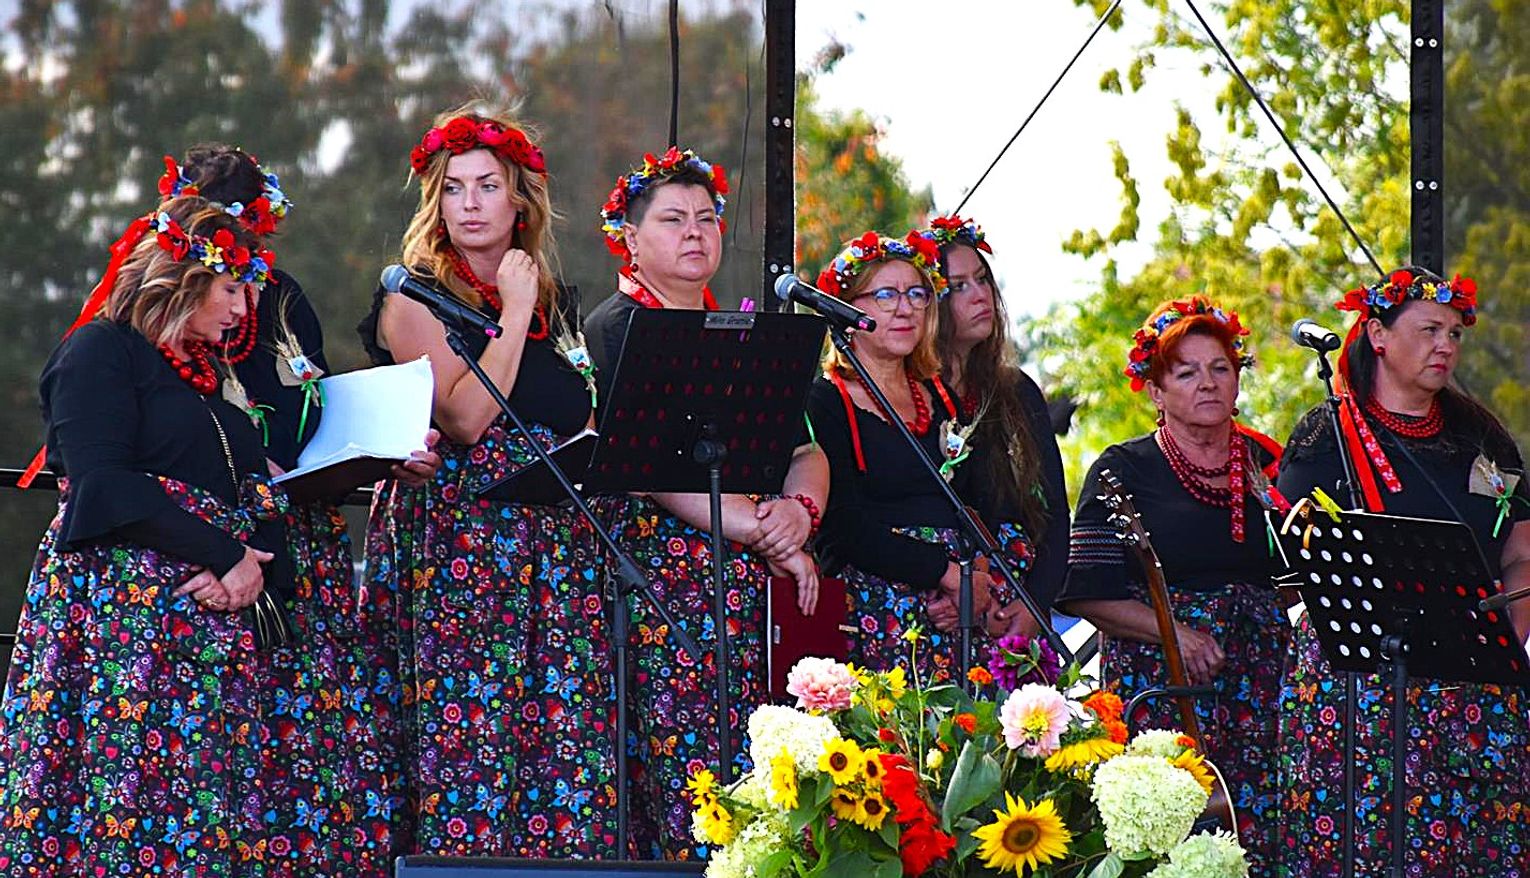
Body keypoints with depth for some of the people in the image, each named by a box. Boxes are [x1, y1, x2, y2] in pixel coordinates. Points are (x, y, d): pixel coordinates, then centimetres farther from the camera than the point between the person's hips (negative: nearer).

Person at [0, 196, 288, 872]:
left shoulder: (206, 373, 24)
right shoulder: (101, 351, -1)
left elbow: (251, 496, 19)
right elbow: (103, 486, -13)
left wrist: (252, 564, -4)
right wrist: (221, 555, -15)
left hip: (216, 613, 7)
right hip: (121, 607, -7)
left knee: (203, 810, -2)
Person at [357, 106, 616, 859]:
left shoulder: (553, 301, 18)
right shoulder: (415, 299, 1)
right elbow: (466, 417, -12)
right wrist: (514, 313, -7)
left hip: (558, 535, 5)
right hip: (460, 532, -5)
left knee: (563, 726, -4)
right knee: (470, 721, -13)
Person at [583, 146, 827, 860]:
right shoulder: (615, 331, 1)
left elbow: (806, 452, 17)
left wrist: (800, 508, -7)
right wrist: (756, 528, -14)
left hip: (749, 587, 6)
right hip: (660, 576, -6)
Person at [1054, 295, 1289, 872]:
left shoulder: (1267, 465, 15)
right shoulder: (1125, 471, 4)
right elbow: (1087, 593, -3)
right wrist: (1173, 632, -14)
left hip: (1261, 683, 4)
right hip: (1161, 681, -4)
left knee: (1261, 828, -7)